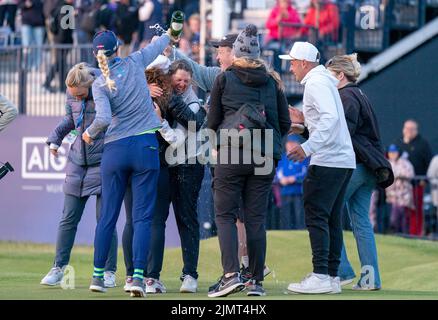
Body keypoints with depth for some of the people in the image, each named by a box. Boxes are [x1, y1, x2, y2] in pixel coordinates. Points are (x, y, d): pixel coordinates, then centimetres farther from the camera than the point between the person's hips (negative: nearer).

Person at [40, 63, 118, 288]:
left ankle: (109, 272, 6)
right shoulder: (71, 96, 2)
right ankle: (59, 268, 13)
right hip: (77, 163, 5)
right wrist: (55, 138, 9)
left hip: (103, 162, -5)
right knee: (68, 219, 5)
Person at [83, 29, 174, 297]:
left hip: (115, 150, 0)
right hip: (146, 147, 0)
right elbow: (159, 46, 19)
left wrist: (89, 133, 3)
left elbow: (103, 119, -17)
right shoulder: (135, 63, 0)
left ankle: (98, 275, 11)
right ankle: (138, 276, -12)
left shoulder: (100, 84, -5)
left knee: (108, 216, 8)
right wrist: (169, 35, 40)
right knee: (142, 217, -2)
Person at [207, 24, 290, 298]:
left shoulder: (225, 79, 2)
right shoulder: (272, 82, 10)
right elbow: (285, 123, 12)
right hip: (265, 156, 3)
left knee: (225, 215, 1)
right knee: (256, 218, 7)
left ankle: (231, 274, -16)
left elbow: (212, 122, 5)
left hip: (232, 153, -3)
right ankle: (257, 281, 5)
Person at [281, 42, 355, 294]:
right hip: (345, 160, 10)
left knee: (316, 217, -10)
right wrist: (304, 119, 22)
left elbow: (330, 118, -24)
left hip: (327, 161, -10)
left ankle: (321, 276, -15)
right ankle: (333, 276, 11)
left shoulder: (316, 83, -10)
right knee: (332, 219, 11)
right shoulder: (325, 81, 21)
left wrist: (307, 148, -28)